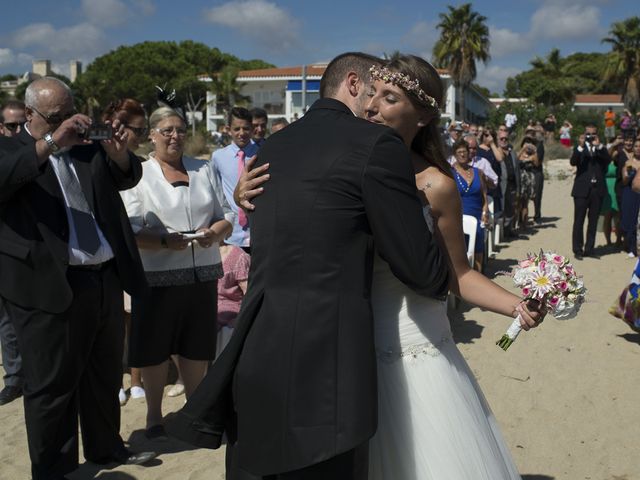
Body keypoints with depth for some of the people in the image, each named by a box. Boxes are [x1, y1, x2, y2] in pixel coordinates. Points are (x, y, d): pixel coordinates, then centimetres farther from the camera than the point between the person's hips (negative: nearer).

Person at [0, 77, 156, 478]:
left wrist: (118, 150, -13)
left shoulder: (88, 147, 13)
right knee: (53, 386, 5)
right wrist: (50, 142, -27)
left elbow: (128, 176, 8)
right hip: (51, 287, -5)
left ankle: (106, 447, 36)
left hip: (106, 280, 6)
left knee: (106, 376, 19)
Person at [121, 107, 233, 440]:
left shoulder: (202, 170, 11)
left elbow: (225, 218, 11)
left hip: (202, 274, 4)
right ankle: (154, 414, 25)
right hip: (158, 277, -3)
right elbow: (129, 232, -10)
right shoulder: (139, 175, -2)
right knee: (155, 348, 6)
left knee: (196, 346, 12)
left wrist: (213, 234, -11)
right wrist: (166, 242, -25)